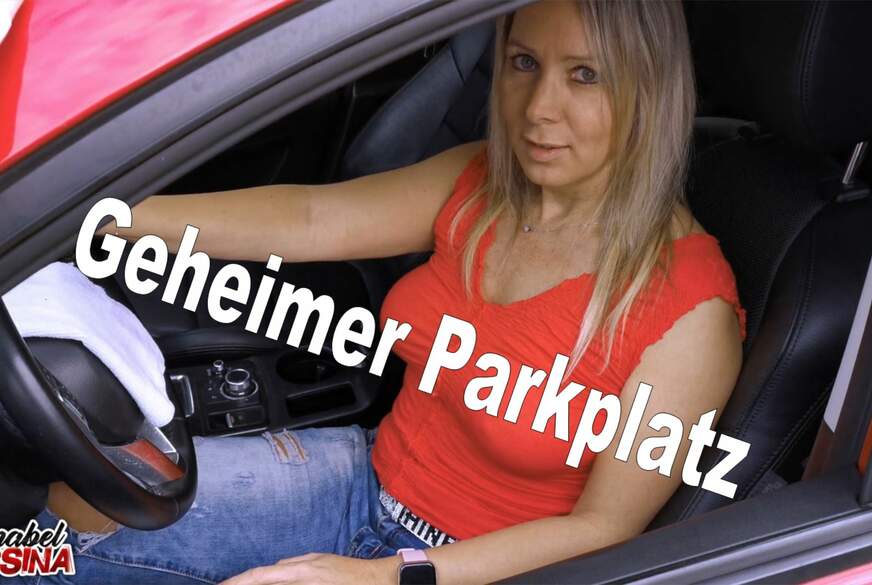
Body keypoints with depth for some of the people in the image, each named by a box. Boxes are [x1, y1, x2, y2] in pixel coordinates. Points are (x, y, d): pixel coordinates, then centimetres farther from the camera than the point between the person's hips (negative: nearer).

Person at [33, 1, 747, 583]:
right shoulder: (481, 187, -6)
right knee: (83, 506, -1)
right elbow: (310, 219, -12)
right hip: (372, 475, 5)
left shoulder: (693, 313, -24)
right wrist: (109, 213, -22)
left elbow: (604, 526, -19)